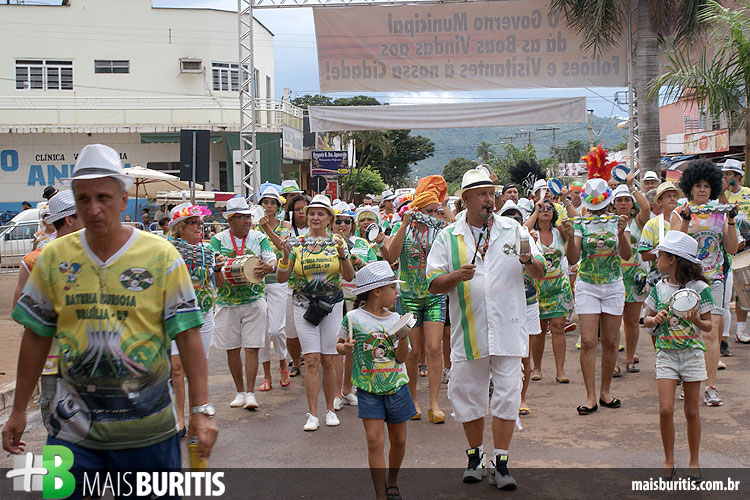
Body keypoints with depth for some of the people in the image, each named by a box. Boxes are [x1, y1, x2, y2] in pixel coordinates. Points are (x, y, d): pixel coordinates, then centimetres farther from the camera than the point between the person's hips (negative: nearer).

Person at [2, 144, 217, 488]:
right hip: (73, 427, 2)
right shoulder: (53, 258, 3)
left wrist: (201, 410, -12)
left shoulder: (161, 256, -5)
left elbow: (188, 336, -7)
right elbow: (36, 337, 9)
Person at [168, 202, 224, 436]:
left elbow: (218, 284, 16)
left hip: (203, 314, 4)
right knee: (176, 366, -8)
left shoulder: (207, 249, 11)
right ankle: (179, 421, 0)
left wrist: (217, 268, -2)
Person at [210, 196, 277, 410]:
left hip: (254, 299, -1)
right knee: (232, 348, 7)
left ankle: (250, 393, 3)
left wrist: (268, 267, -32)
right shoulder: (219, 240, 2)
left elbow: (272, 259, -8)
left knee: (252, 347, -3)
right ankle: (239, 391, 20)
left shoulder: (259, 238, 3)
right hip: (227, 301, 1)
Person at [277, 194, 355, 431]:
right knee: (312, 360, -4)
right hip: (304, 305, 0)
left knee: (328, 360, 4)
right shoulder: (297, 243, 4)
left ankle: (330, 409, 18)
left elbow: (349, 276, -3)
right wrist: (286, 256, -15)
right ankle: (312, 414, 1)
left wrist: (342, 254, -18)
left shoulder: (337, 242, 3)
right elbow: (281, 278, 2)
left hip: (332, 304, 0)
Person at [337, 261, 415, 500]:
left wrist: (403, 335, -17)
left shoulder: (395, 319, 1)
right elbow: (340, 344, 7)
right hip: (368, 389, -3)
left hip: (396, 386, 3)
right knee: (375, 440, -9)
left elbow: (401, 357, -1)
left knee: (399, 440, 10)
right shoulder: (353, 318, -6)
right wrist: (345, 349, -14)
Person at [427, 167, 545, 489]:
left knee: (507, 394, 0)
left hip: (507, 329, 0)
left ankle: (500, 463, 11)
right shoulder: (448, 238, 5)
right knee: (469, 395, 9)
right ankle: (474, 457, 27)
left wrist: (529, 260, -15)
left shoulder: (513, 230, 7)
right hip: (468, 331, 0)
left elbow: (540, 272, 7)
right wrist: (457, 276, -18)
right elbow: (433, 284, 1)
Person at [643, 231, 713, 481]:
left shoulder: (699, 288, -6)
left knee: (692, 411, 5)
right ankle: (669, 461, 9)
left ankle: (694, 461, 22)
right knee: (665, 409, -6)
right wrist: (655, 320, -10)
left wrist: (697, 321, -22)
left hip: (692, 353, -2)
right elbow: (647, 319, 11)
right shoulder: (659, 288, 4)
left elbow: (708, 326, -1)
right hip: (666, 354, 2)